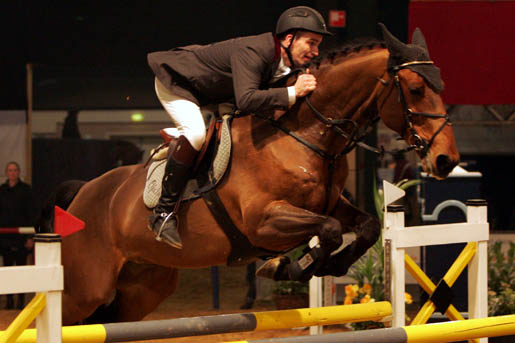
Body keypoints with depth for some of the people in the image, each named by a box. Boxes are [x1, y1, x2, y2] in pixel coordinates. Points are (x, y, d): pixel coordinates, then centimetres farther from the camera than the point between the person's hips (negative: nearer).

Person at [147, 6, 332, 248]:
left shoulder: (286, 65, -8)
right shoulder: (252, 52, -36)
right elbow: (246, 100, -49)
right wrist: (292, 93, -48)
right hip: (175, 81, -10)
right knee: (195, 132, -32)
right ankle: (163, 212, -26)